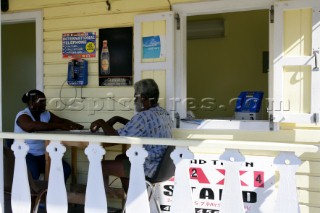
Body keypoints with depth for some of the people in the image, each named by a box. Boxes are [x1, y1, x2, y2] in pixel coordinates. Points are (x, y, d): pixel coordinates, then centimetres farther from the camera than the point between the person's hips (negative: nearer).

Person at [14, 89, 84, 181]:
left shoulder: (46, 114, 9)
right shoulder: (22, 116, -12)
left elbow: (63, 121, 13)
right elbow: (32, 126, -33)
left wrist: (77, 126, -10)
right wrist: (59, 126, -32)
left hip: (42, 155, 6)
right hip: (25, 154, -6)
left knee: (66, 169, -14)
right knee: (33, 173, -36)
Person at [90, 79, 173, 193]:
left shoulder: (144, 117, -22)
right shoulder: (163, 113, 7)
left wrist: (102, 123, -7)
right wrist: (117, 119, 13)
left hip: (150, 168, -10)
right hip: (162, 164, 10)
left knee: (101, 166, -4)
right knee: (120, 158, 29)